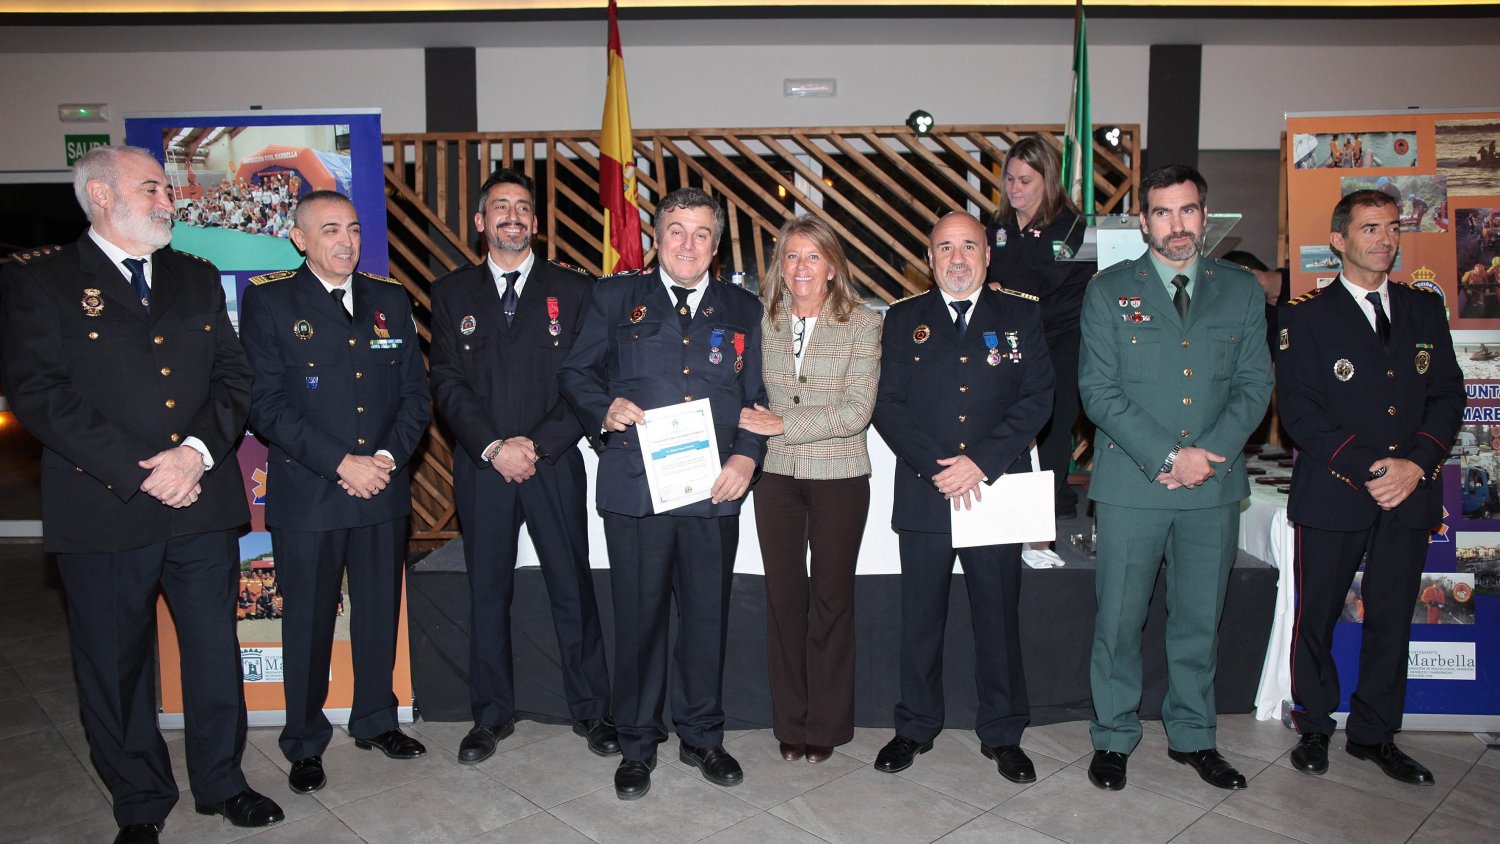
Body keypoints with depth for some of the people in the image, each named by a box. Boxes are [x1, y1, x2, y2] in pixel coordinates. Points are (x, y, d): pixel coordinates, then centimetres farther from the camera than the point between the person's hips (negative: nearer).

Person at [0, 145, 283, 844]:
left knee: (215, 652, 11)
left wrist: (198, 451, -10)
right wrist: (140, 473, -16)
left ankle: (220, 783, 30)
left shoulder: (197, 278, 13)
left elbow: (232, 375, 7)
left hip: (204, 504, 4)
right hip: (104, 513, -3)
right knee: (114, 667, 10)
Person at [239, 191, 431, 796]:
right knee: (308, 622, 9)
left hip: (383, 491, 4)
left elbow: (415, 393, 7)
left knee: (380, 612, 14)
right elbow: (266, 405, -10)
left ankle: (376, 721, 34)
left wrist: (388, 456, -9)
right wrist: (341, 463, -16)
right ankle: (305, 743, 27)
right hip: (306, 495, -3)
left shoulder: (390, 299, 9)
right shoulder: (268, 301, -2)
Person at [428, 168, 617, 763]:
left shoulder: (573, 289, 5)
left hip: (554, 464, -1)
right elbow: (447, 383, 1)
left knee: (573, 589, 5)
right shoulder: (452, 294, 9)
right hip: (480, 468, 2)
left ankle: (590, 709, 20)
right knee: (487, 592, 10)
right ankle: (491, 714, 25)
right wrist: (493, 447, -12)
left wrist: (538, 444, -12)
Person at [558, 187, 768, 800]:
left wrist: (746, 455, -6)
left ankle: (702, 736, 30)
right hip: (635, 489, -1)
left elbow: (758, 396, 10)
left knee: (707, 616, 11)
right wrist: (605, 408, -13)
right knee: (638, 617, 7)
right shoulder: (616, 297, 7)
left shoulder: (743, 309, 11)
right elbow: (575, 373, 7)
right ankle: (637, 744, 25)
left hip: (715, 492, 2)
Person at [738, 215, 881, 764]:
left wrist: (782, 424, -15)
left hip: (839, 478, -2)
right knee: (783, 596, 9)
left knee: (831, 597, 9)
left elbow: (857, 411, -13)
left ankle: (827, 724, 25)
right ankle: (789, 722, 25)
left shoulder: (862, 323, -6)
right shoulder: (762, 318, 2)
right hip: (775, 476, 2)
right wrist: (748, 449, -8)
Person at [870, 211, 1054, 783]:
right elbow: (888, 405, 0)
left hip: (997, 492, 0)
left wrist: (981, 462, -14)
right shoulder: (904, 320, 7)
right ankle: (916, 727, 26)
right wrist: (936, 467, -13)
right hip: (923, 494, 1)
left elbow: (1037, 399, -2)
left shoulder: (1021, 316, 7)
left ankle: (1002, 734, 25)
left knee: (998, 618, 9)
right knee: (919, 618, 9)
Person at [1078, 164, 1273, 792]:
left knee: (1199, 619, 13)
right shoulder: (1109, 290, 1)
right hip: (1131, 484, -2)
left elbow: (1255, 383, 5)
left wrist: (1210, 453, -10)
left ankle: (1192, 736, 30)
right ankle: (1113, 738, 21)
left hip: (1215, 485, 3)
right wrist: (1167, 456, -13)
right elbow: (1098, 390, -6)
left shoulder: (1242, 291, 10)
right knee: (1119, 619, 4)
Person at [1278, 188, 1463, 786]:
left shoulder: (1425, 310, 13)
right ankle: (1313, 726, 24)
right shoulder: (1307, 316, -1)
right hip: (1332, 495, -3)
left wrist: (1417, 463, -9)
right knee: (1317, 614, 6)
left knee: (1392, 618, 9)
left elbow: (1448, 395, 7)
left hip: (1410, 493, 4)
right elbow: (1298, 410, -8)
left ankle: (1374, 733, 25)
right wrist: (1364, 469, -15)